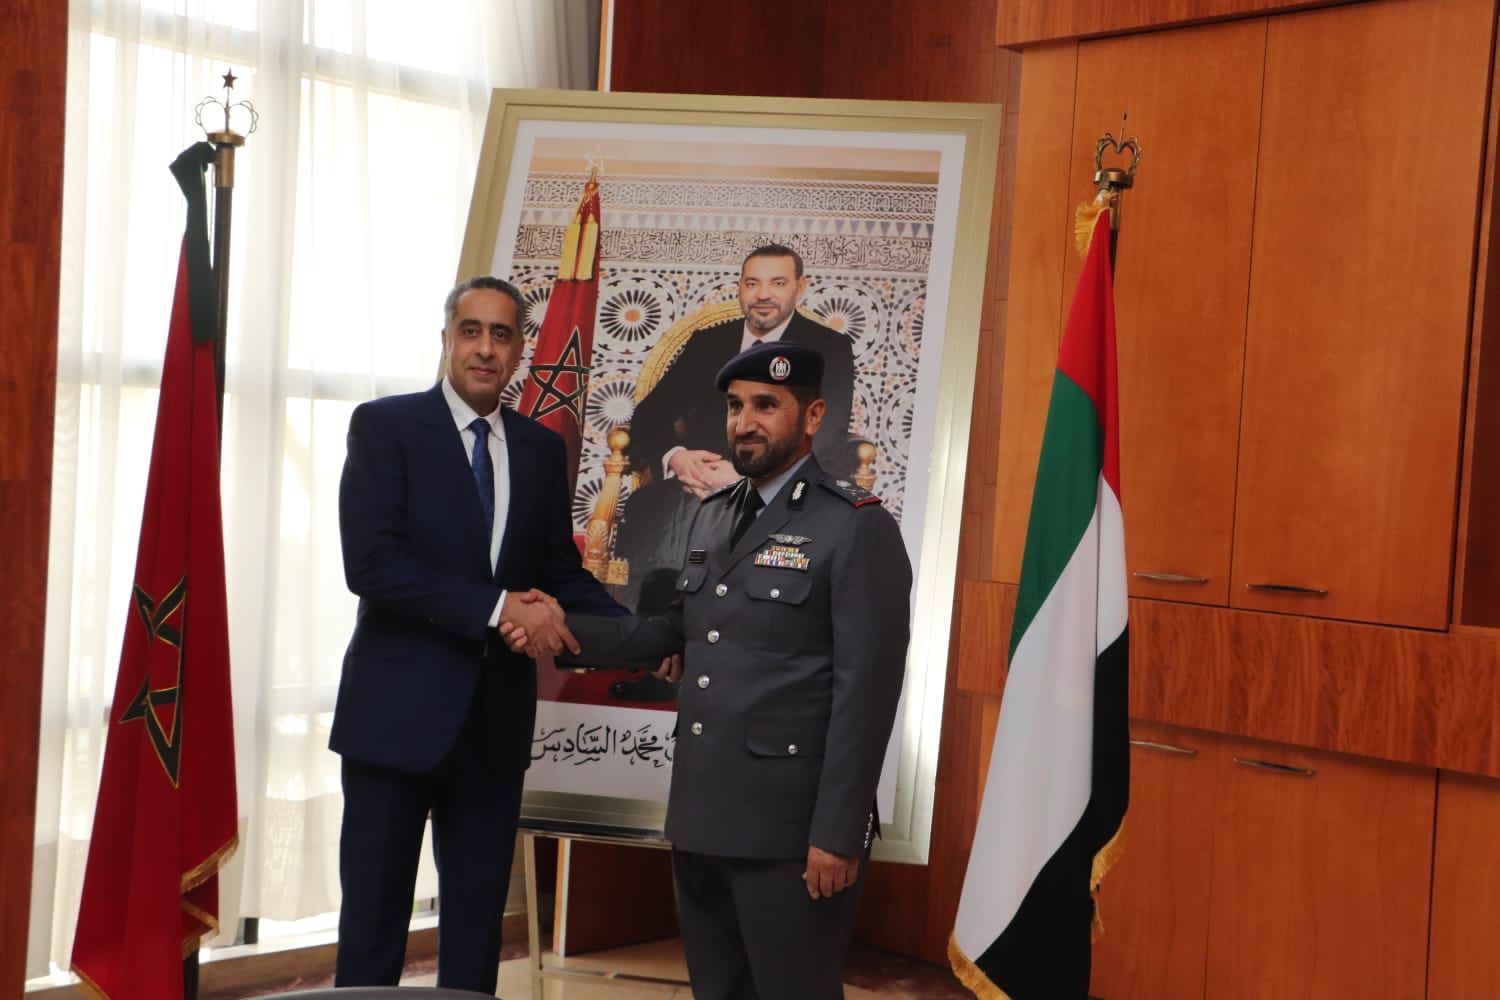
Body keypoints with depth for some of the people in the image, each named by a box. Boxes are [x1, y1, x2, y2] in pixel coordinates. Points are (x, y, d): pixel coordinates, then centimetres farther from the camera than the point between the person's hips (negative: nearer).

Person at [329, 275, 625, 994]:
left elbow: (561, 572, 11)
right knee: (374, 917, 5)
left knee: (478, 918, 13)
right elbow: (370, 562, -17)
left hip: (496, 716, 4)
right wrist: (496, 607, -22)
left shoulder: (541, 448, 9)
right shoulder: (385, 424, -5)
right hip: (398, 709, -4)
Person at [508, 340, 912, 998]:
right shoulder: (711, 516, 15)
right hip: (699, 816, 7)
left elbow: (866, 691, -15)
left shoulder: (858, 528, -10)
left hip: (790, 825, -7)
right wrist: (561, 629, 4)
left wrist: (837, 834, -18)